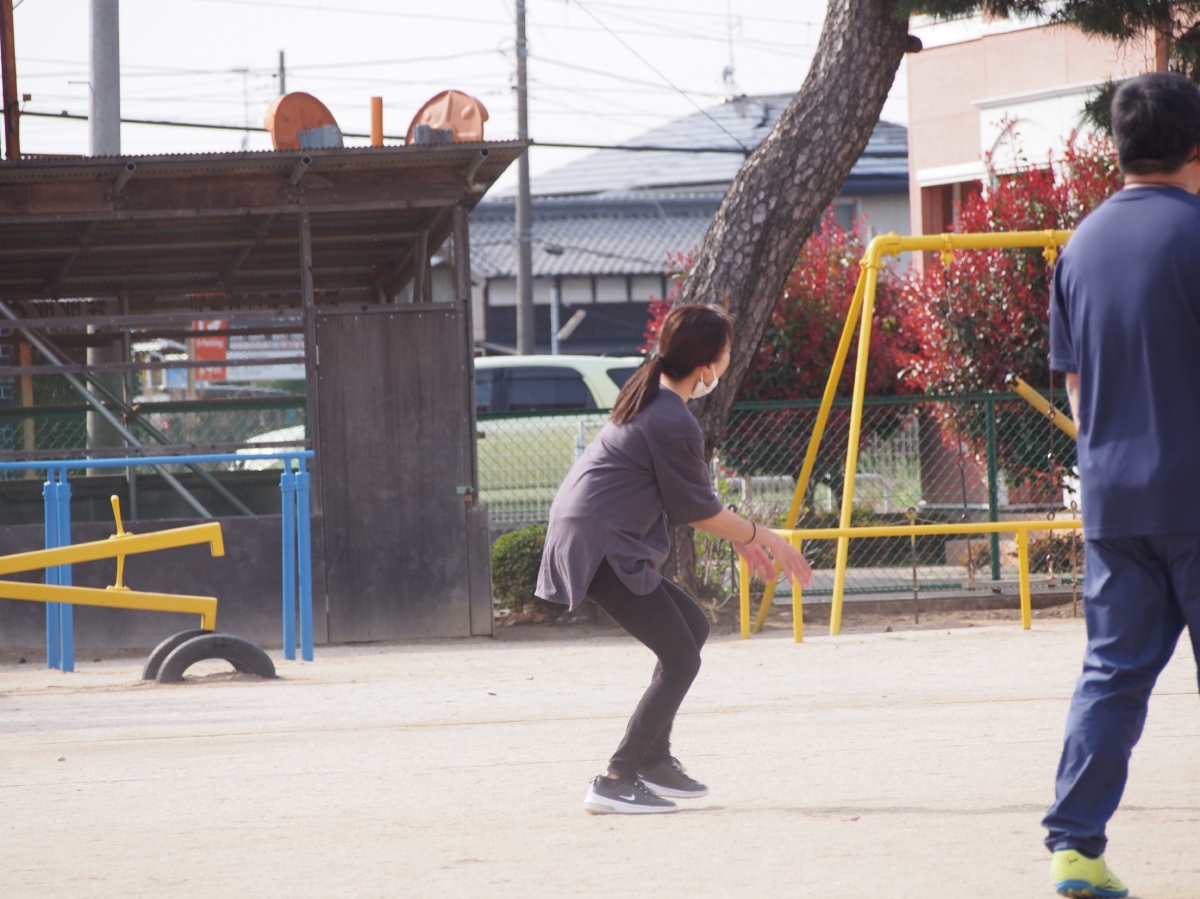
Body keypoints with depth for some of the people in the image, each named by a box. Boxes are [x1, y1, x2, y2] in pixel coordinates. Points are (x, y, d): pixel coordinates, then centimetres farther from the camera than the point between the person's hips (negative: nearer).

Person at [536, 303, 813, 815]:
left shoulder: (647, 397, 13)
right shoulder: (673, 424, -19)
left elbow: (684, 499, 21)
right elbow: (697, 510, -9)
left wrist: (738, 536, 21)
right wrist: (759, 537, 4)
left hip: (595, 539, 10)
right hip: (601, 551, -10)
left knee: (692, 625, 21)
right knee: (680, 659, -7)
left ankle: (654, 759, 23)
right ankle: (616, 782, -9)